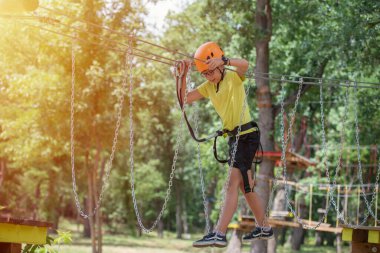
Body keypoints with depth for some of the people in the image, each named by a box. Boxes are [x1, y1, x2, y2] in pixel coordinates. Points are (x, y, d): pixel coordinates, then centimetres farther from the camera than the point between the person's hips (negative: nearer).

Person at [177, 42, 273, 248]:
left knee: (232, 185, -16)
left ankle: (219, 234, -23)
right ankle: (263, 228, 30)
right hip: (234, 136, 9)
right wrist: (184, 74, -16)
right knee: (245, 187, 16)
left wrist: (223, 60, -48)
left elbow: (245, 64, -33)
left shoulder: (234, 77, -10)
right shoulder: (208, 87, 8)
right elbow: (184, 98, -2)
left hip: (247, 134, -8)